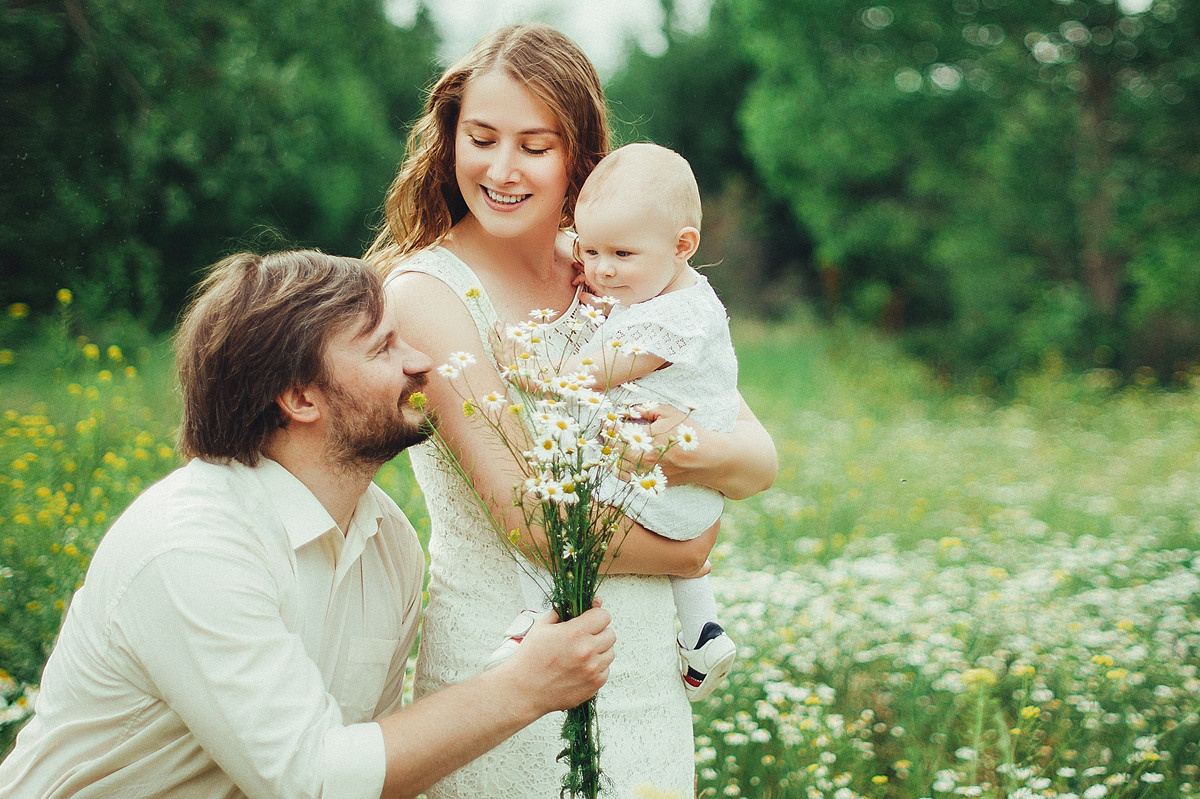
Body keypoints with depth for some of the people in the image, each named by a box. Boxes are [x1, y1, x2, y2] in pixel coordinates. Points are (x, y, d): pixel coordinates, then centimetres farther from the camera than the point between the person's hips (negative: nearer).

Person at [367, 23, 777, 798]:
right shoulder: (428, 289, -13)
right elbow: (533, 518, -19)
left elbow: (760, 458, 0)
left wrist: (693, 452, -21)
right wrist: (677, 550, -6)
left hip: (648, 674, 5)